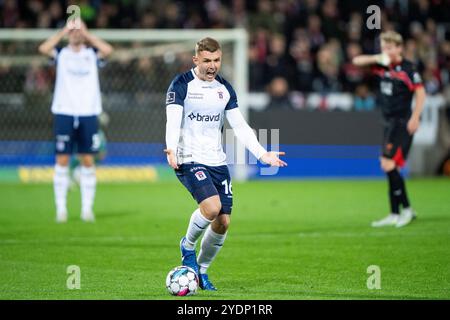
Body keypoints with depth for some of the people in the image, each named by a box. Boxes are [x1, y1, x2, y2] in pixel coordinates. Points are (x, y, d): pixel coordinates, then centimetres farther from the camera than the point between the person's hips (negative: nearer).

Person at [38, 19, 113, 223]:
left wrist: (86, 34, -4)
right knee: (62, 160, -3)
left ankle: (87, 208, 6)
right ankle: (61, 208, 0)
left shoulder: (92, 54, 10)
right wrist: (63, 32, -7)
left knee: (87, 160, 1)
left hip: (88, 113, 1)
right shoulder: (61, 54, 8)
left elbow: (107, 50, -12)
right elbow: (44, 49, -12)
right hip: (64, 112, -1)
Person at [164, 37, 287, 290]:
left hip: (217, 162, 6)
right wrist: (172, 150, -34)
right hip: (189, 159, -6)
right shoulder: (182, 85, -6)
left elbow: (240, 125, 11)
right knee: (211, 206, -27)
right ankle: (188, 245, 2)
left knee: (223, 222, 0)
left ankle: (202, 270, 21)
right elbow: (173, 121, -15)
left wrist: (262, 154, 1)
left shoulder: (225, 89, 10)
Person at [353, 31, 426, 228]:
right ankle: (394, 215, 13)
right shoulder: (382, 66, 9)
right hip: (389, 122, 8)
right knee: (389, 167, 8)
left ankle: (407, 210, -6)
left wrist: (415, 118, -20)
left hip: (402, 123, -8)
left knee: (388, 164, -15)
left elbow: (420, 93, -14)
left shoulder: (407, 68, -12)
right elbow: (357, 61, 11)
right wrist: (376, 58, -5)